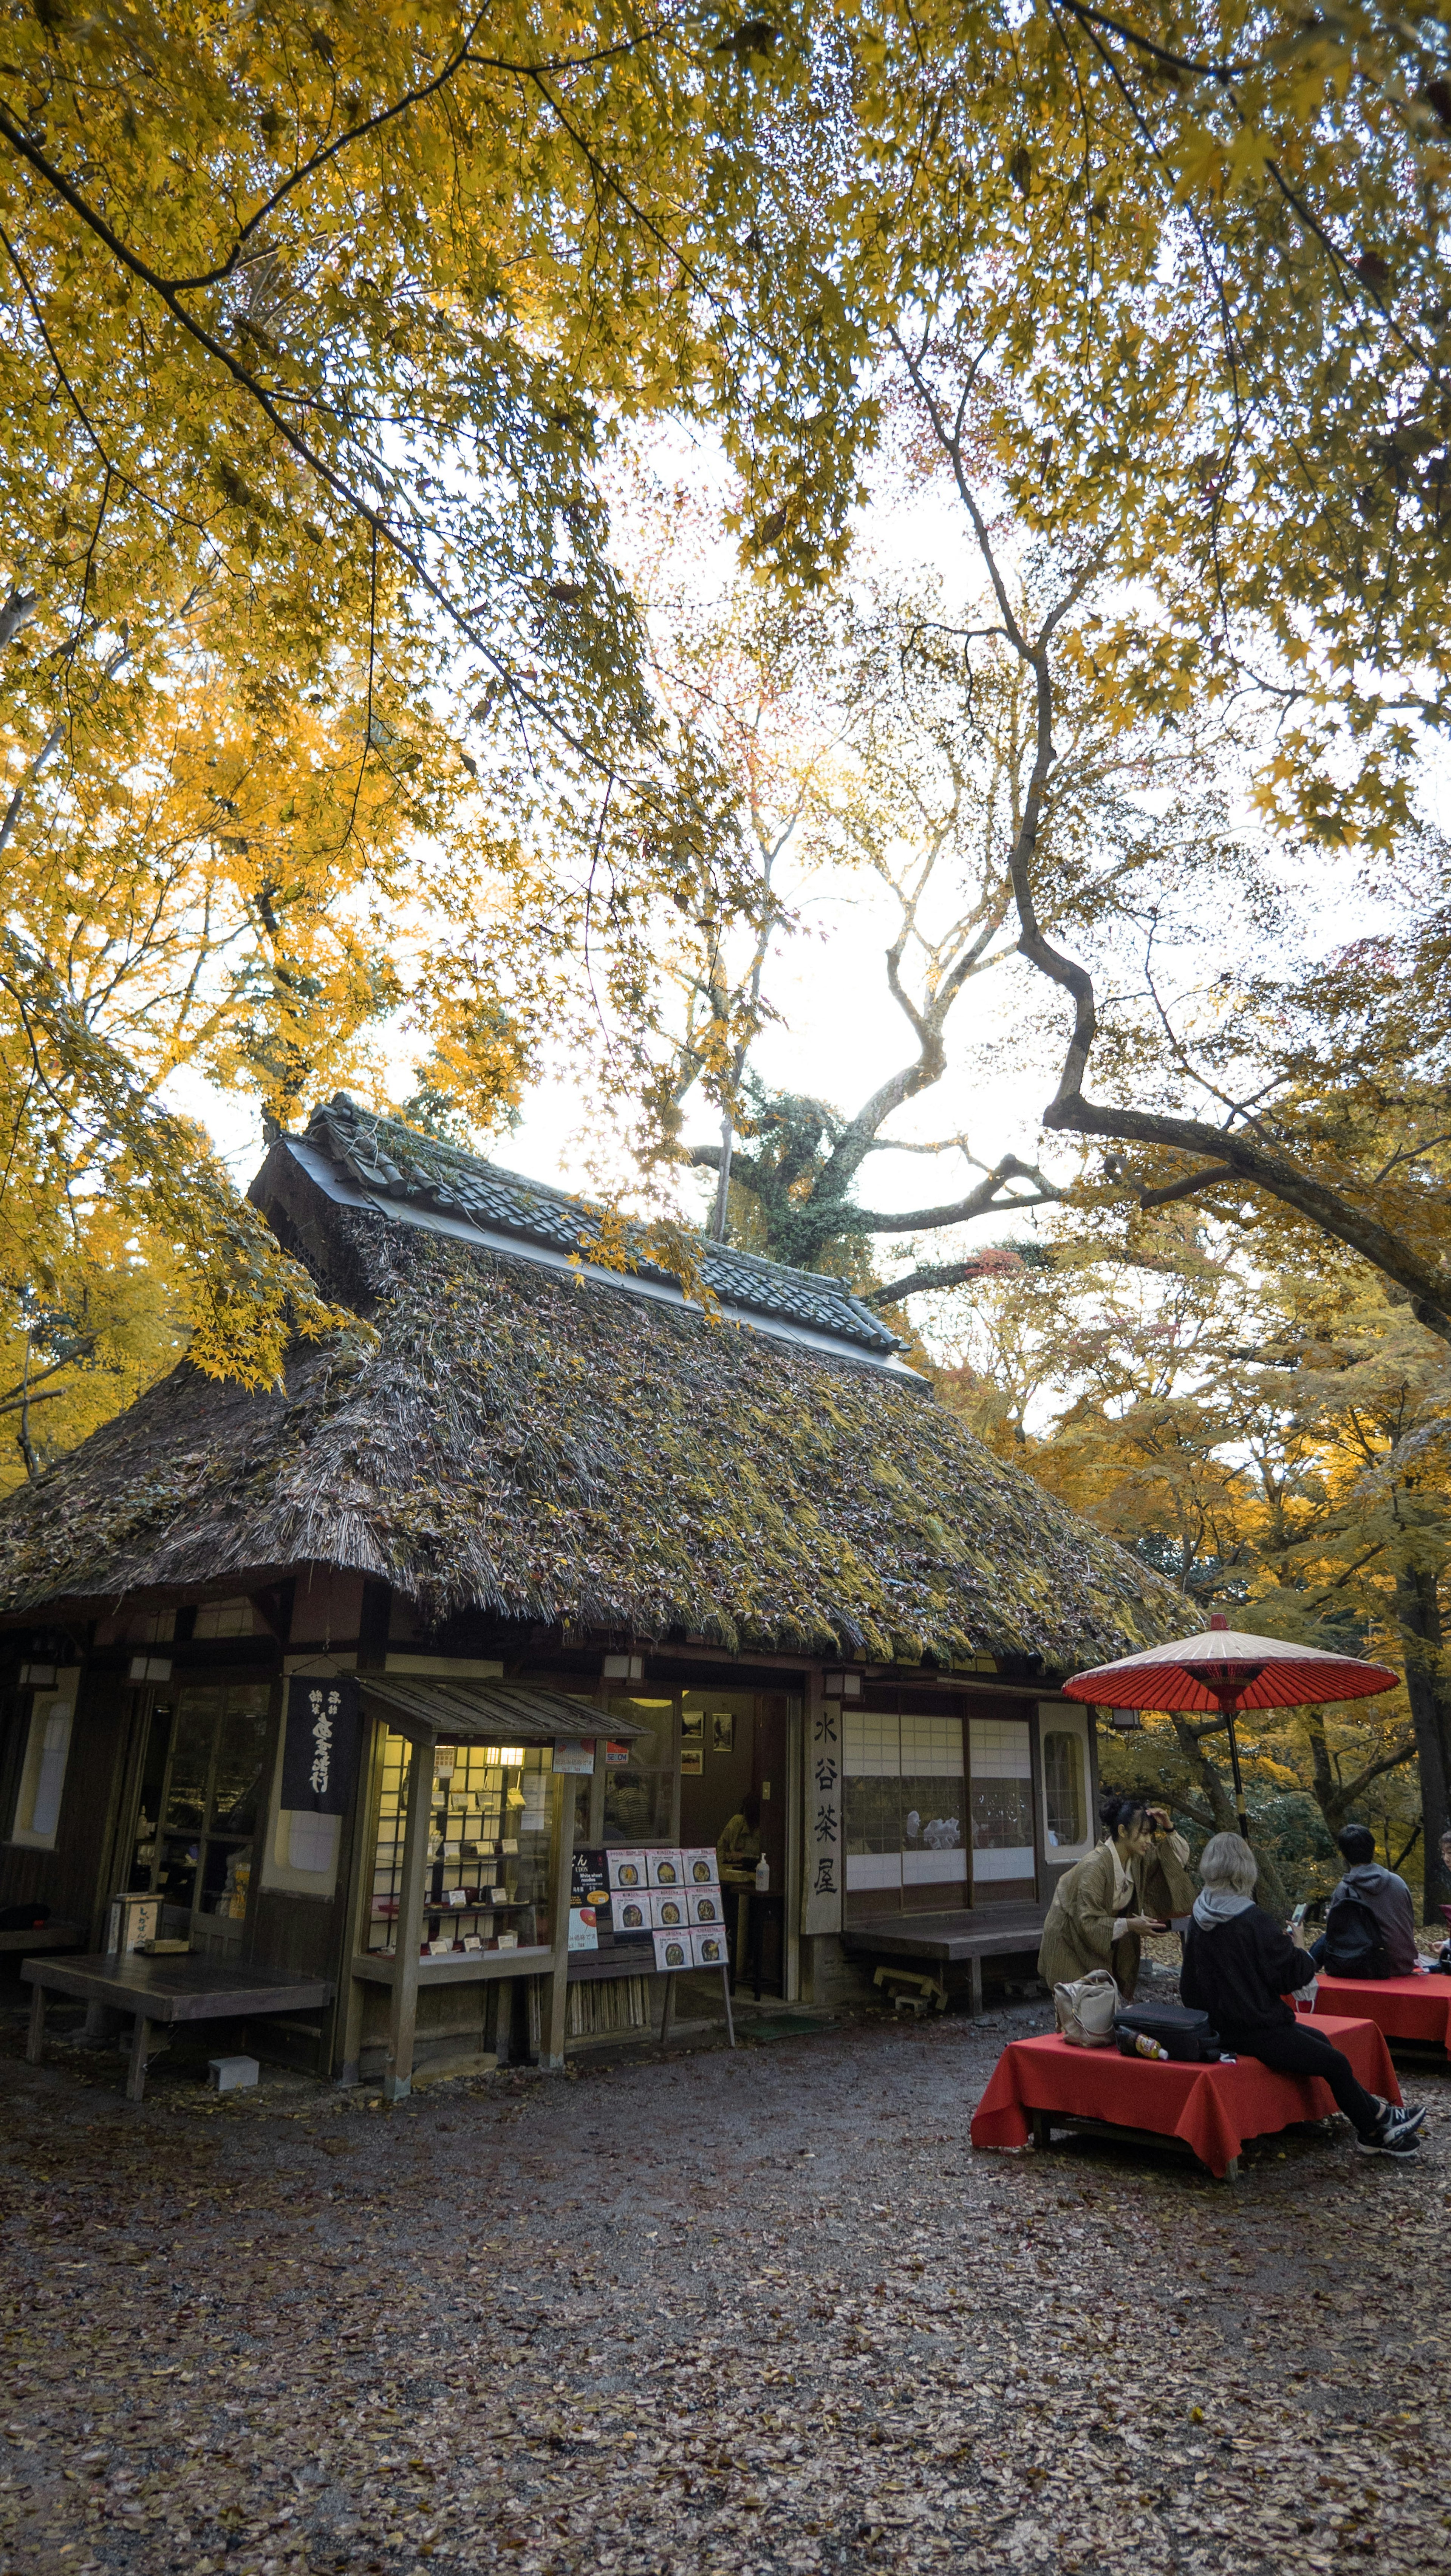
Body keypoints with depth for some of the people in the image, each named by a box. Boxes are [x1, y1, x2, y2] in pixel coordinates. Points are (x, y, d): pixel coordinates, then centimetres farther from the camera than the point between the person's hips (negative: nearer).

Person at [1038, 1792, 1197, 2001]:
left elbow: (1181, 1859, 1)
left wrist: (1169, 1830, -18)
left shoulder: (1139, 1858, -9)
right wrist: (1129, 1925, -39)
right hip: (1072, 1940, -7)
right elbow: (1088, 1922, -29)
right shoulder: (1095, 1867, -31)